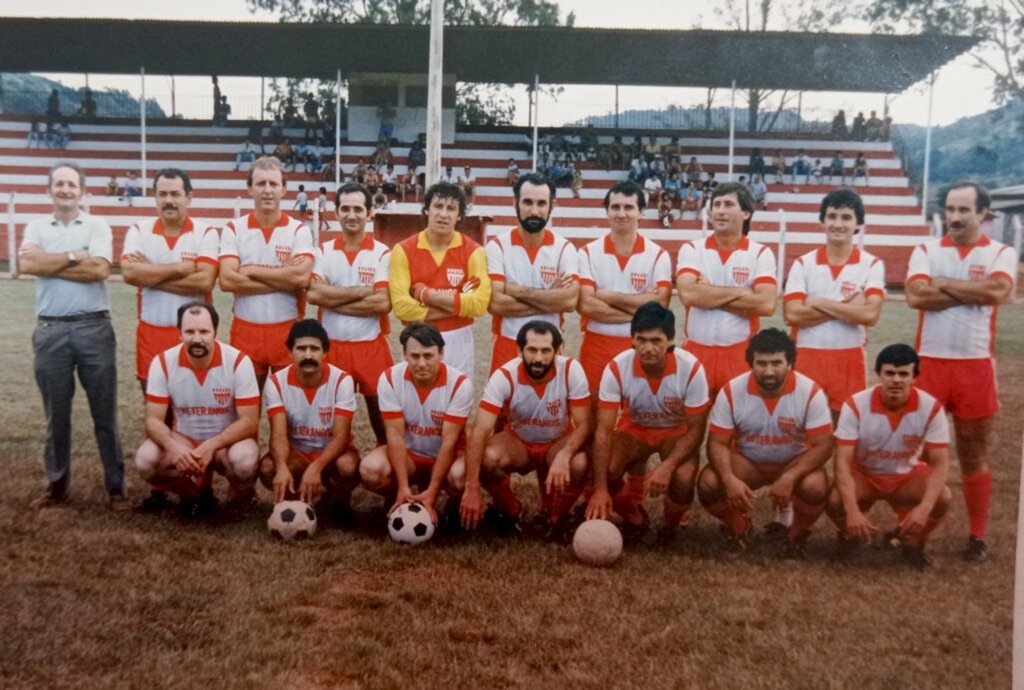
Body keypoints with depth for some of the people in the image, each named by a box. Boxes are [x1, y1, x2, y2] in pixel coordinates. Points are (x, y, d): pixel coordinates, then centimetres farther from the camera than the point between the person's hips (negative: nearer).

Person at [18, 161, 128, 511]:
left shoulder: (97, 226, 3)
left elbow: (99, 269, -13)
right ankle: (57, 484, 23)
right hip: (50, 330, 2)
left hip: (93, 328, -2)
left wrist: (49, 262, -7)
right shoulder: (36, 227, 9)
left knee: (105, 412, 3)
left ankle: (116, 486, 10)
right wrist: (75, 257, -10)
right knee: (56, 413, 11)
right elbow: (26, 264, -10)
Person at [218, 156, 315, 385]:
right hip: (245, 330, 1)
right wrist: (284, 279, -13)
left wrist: (251, 271, -11)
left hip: (289, 330, -1)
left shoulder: (299, 230, 0)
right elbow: (227, 280, -12)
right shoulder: (233, 229, 2)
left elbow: (302, 277, -17)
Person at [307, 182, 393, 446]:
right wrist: (363, 290, -14)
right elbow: (313, 294, -12)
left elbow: (383, 303, -15)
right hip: (331, 346, 2)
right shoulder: (323, 251, 3)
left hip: (371, 346, -2)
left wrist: (333, 300, -12)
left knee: (381, 413, 7)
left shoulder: (382, 253, -3)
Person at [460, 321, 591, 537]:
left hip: (560, 442, 0)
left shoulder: (571, 370, -24)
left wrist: (563, 456, -43)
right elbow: (479, 431, -29)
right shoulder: (505, 376, -25)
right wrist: (472, 489, -38)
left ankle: (556, 518, -2)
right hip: (518, 441, 1)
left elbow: (583, 424, -21)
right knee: (487, 458, -31)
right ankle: (510, 511, 1)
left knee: (579, 464, -34)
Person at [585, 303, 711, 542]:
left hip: (677, 431, -1)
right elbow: (604, 430, -26)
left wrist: (667, 467, -36)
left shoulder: (691, 369, -28)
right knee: (606, 472, -25)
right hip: (634, 428, 1)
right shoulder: (616, 368, -26)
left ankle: (672, 523, 7)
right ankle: (633, 518, 9)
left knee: (683, 481, -30)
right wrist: (600, 489, -36)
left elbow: (695, 429, -18)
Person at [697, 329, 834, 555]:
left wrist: (789, 478, -34)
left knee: (815, 487, -34)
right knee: (708, 483, -26)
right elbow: (718, 443, -14)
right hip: (746, 461, 1)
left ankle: (797, 533, 2)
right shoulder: (731, 391, -18)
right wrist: (730, 480, -34)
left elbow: (822, 445, -19)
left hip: (794, 462, -1)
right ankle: (739, 527, 7)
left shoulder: (810, 392, -21)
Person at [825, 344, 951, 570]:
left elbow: (939, 463, -19)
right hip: (863, 474, -1)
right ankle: (850, 534, 8)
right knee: (835, 501, -31)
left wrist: (924, 507, -37)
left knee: (942, 498, -29)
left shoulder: (931, 408, -20)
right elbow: (843, 462, -26)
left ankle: (913, 543, 5)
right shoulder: (856, 405, -24)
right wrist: (852, 510, -40)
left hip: (908, 476, 1)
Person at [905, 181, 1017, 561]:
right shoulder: (926, 251, 4)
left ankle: (978, 536, 20)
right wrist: (971, 291, -12)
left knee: (974, 455, 9)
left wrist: (943, 283, -10)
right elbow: (915, 295, -14)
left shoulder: (1001, 253, 3)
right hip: (929, 362, 1)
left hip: (976, 366, 0)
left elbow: (997, 290, -19)